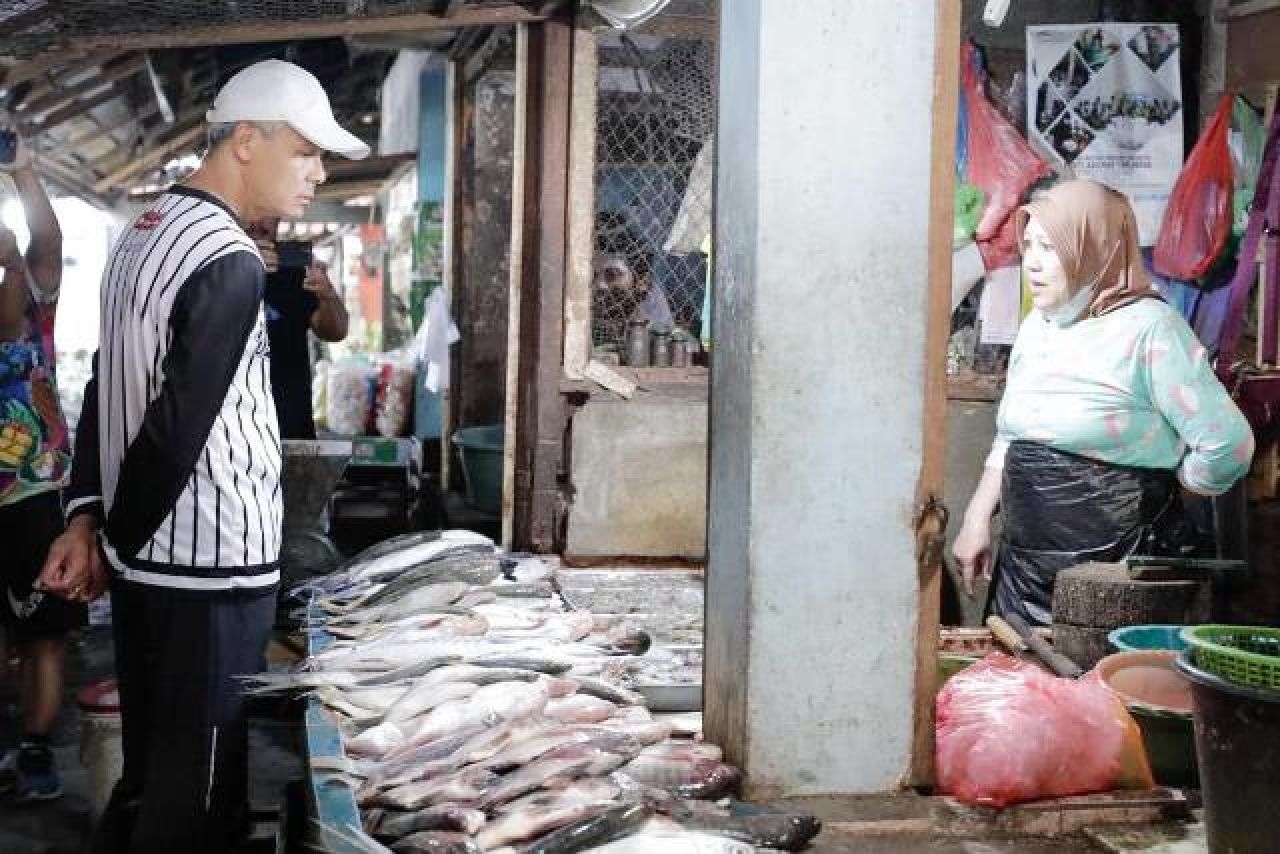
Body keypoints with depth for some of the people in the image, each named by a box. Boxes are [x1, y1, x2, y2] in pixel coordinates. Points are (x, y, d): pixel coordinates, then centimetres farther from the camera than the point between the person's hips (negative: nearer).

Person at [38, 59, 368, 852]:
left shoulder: (144, 231, 12)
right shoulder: (230, 262, -18)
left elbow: (105, 389, 12)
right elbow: (177, 427, -18)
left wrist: (87, 520, 8)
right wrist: (117, 541, -5)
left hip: (150, 561, 9)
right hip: (210, 569, -9)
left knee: (152, 772, 19)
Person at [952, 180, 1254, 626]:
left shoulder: (1148, 328, -14)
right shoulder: (1035, 326, 10)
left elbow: (1228, 444, -18)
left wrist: (1151, 497, -4)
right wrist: (977, 519, 8)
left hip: (1111, 576, -7)